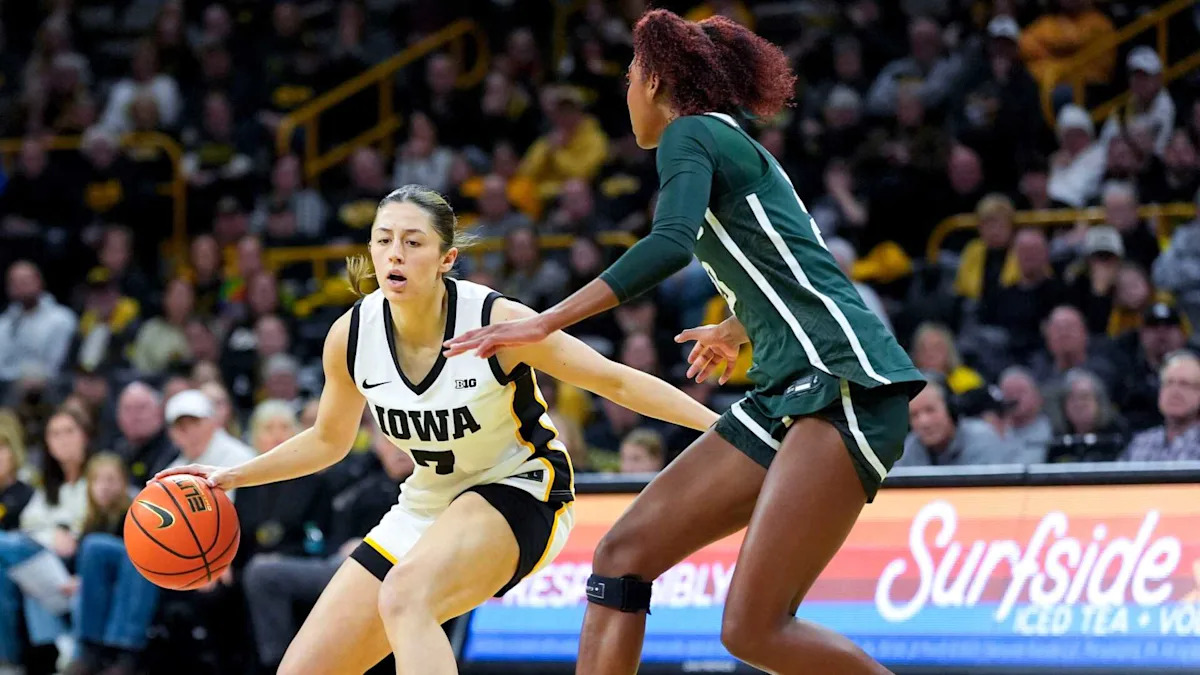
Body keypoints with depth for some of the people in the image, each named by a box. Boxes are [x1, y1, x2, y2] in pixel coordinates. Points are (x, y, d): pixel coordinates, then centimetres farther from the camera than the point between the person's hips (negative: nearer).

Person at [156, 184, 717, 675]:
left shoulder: (497, 321, -22)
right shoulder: (351, 336, -9)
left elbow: (614, 381, -14)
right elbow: (329, 440, 12)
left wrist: (721, 424, -19)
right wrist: (231, 477, 6)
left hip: (518, 494, -6)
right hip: (427, 510, 6)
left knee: (404, 597, -37)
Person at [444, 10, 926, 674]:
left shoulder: (690, 134, -2)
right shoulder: (737, 150, 24)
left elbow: (670, 243, -22)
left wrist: (545, 323, -22)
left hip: (845, 387, -10)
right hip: (788, 395, 10)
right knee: (625, 553, 4)